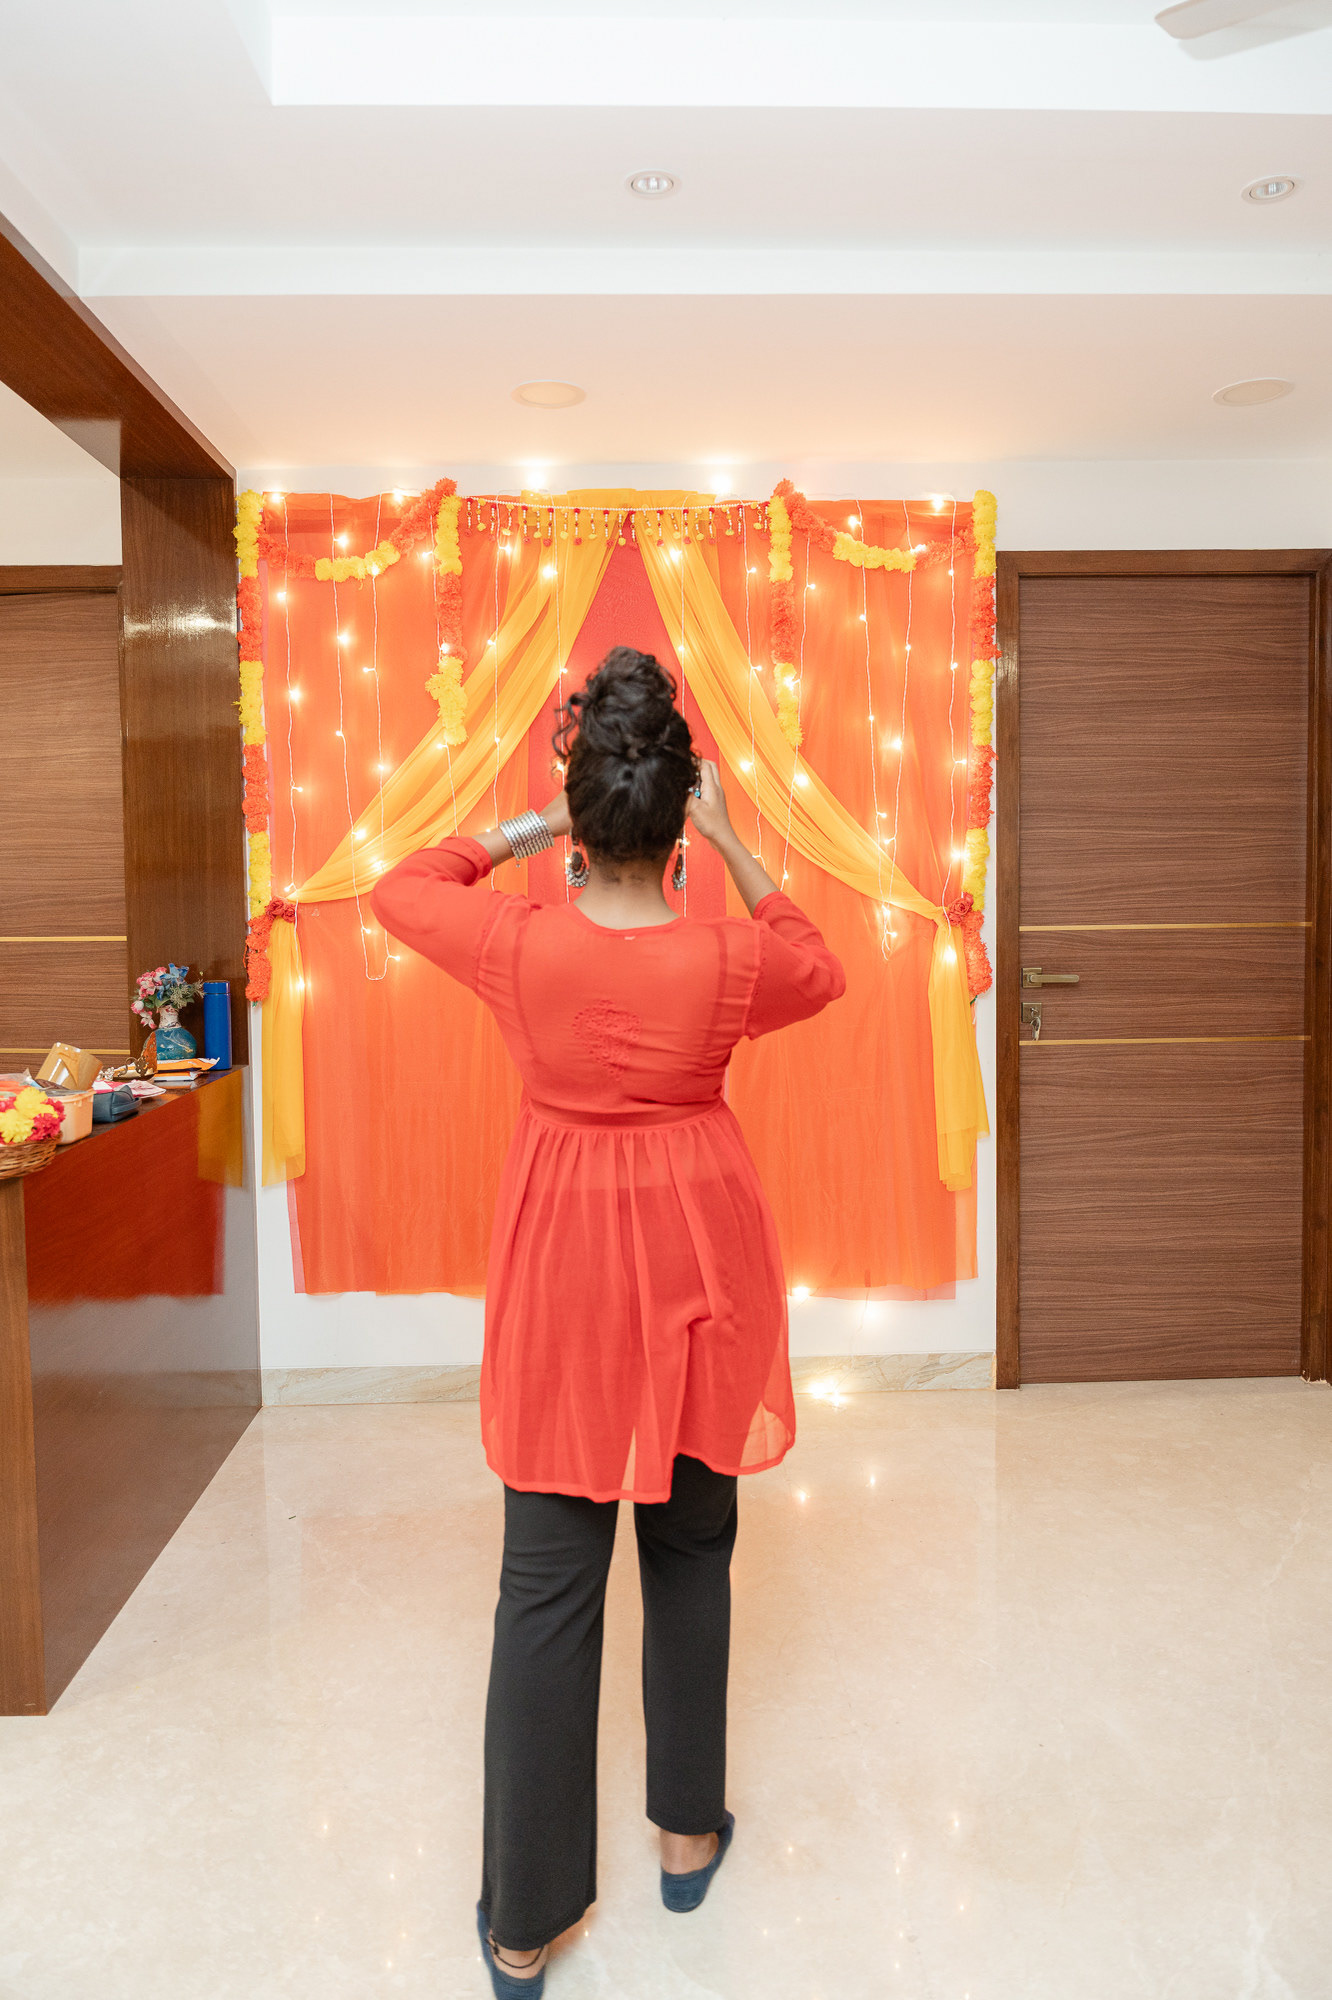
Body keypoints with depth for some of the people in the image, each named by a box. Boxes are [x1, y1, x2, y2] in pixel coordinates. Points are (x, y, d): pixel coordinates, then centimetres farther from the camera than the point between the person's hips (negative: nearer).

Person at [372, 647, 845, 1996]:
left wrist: (520, 834, 11)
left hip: (564, 1256, 0)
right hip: (699, 1248, 1)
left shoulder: (518, 946, -15)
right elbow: (822, 973, 9)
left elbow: (399, 889, 6)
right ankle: (689, 1834, 39)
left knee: (546, 1582, 9)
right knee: (691, 1552, 20)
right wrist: (734, 848, 5)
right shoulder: (729, 958, -15)